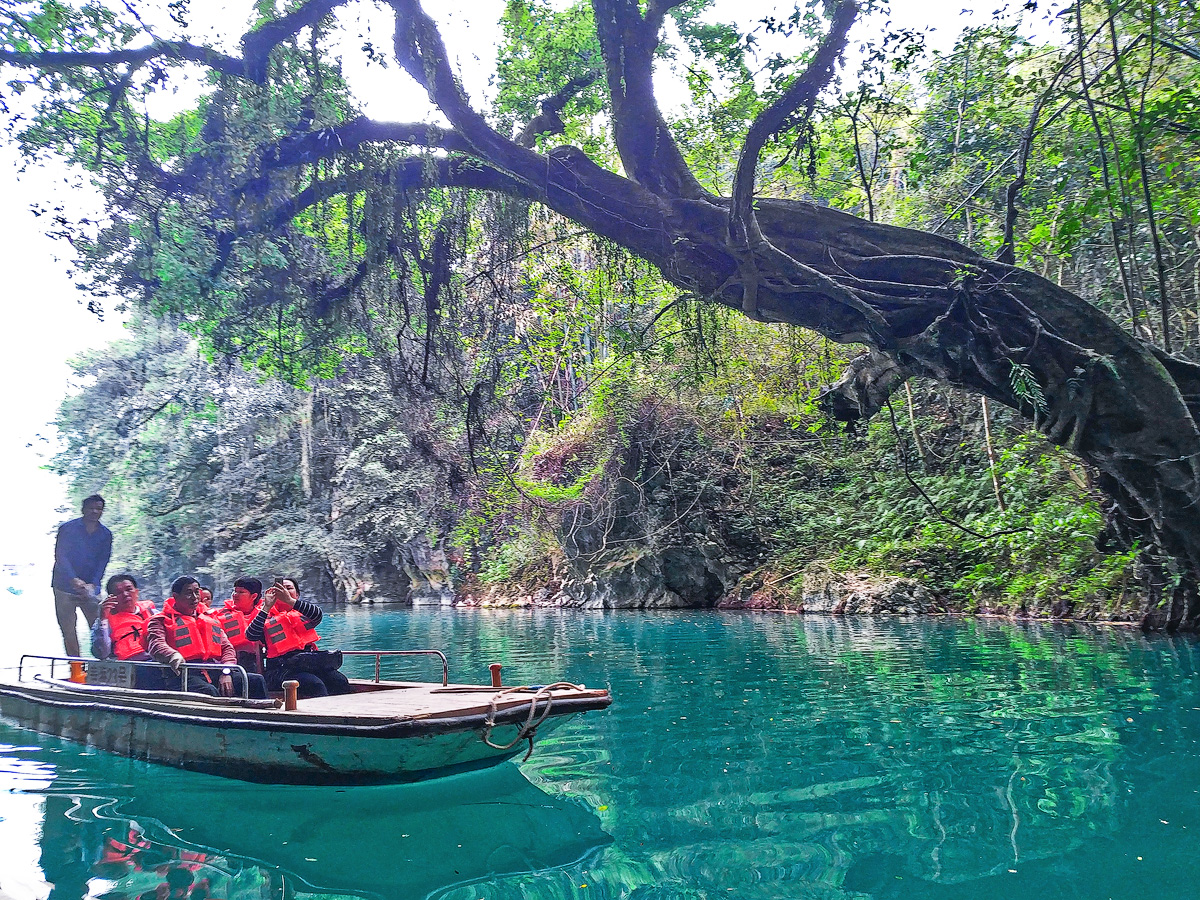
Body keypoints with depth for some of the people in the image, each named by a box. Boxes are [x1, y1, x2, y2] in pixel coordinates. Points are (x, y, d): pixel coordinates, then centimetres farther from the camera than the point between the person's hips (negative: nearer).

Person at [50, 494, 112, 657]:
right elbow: (60, 556, -8)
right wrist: (74, 580, -21)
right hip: (65, 587, -1)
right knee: (68, 630, 1)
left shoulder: (105, 534, 7)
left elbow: (103, 561, 2)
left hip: (90, 589, 1)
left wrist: (92, 584, -14)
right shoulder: (67, 528, -1)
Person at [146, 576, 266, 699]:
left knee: (257, 681, -17)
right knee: (209, 692, -39)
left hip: (214, 672, 5)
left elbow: (227, 647, 20)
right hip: (184, 674, -5)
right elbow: (156, 644, -8)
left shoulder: (210, 619, 27)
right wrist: (173, 656, -33)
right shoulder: (162, 620, 12)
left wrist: (226, 673, -2)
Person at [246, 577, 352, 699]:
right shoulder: (267, 617, 15)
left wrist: (290, 601, -15)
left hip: (310, 662, 4)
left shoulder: (303, 612, 20)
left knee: (341, 682, -23)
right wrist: (266, 607, -8)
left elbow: (318, 614, -4)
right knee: (315, 684, -33)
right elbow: (251, 635, -5)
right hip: (282, 668, -3)